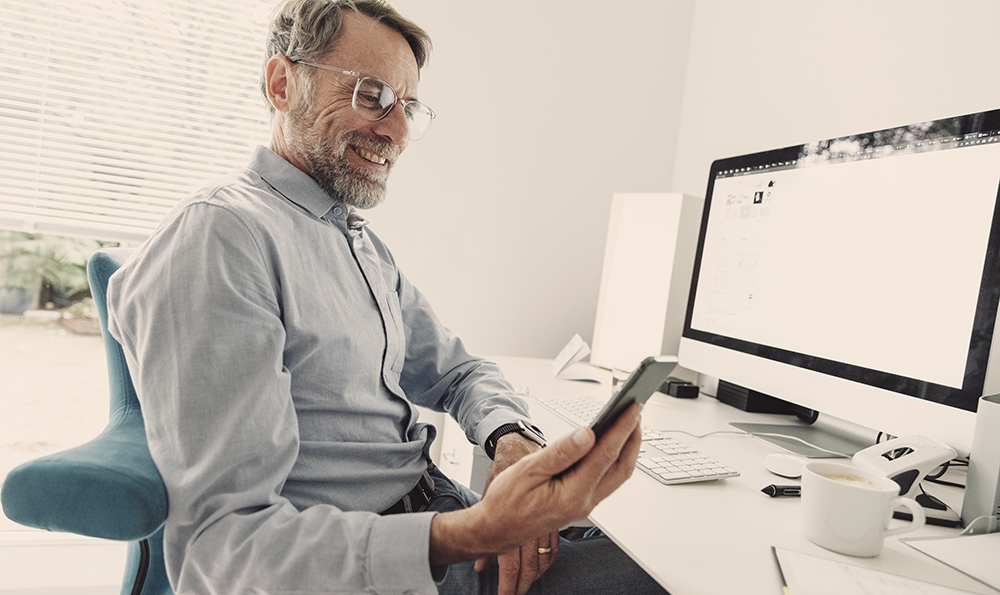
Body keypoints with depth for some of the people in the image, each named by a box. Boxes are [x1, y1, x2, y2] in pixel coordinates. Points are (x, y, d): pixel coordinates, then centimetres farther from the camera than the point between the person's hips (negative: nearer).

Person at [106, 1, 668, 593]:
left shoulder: (365, 244, 13)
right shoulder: (218, 237, -19)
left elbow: (455, 369, 16)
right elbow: (223, 546, -24)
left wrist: (513, 439, -7)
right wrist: (473, 535, -35)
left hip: (430, 510, 8)